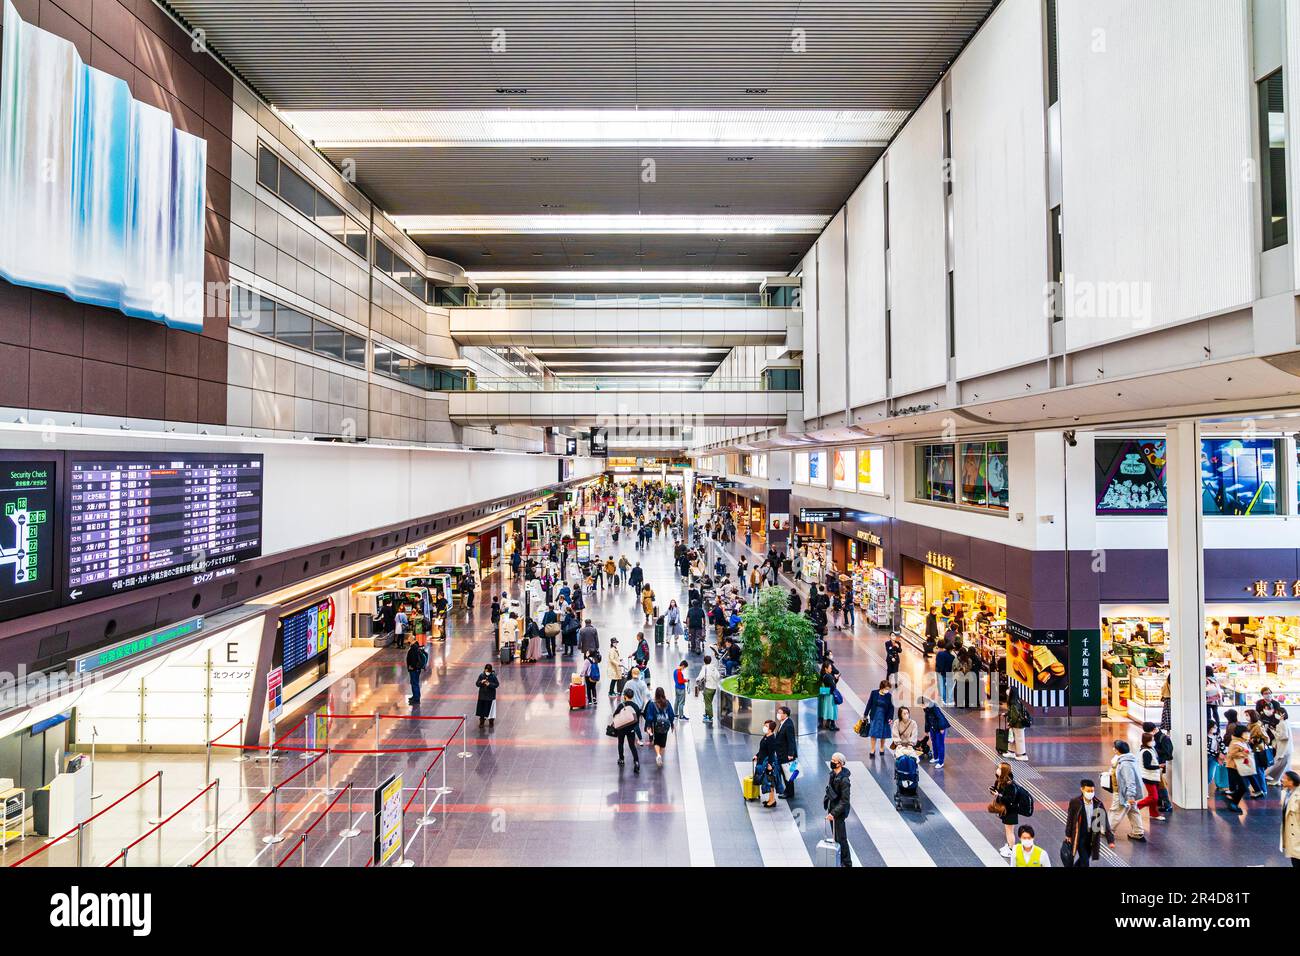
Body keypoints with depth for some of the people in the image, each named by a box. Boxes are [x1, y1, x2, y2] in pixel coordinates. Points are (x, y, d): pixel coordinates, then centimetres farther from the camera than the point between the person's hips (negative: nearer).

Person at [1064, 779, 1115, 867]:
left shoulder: (1098, 804, -5)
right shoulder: (1075, 802, -14)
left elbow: (1105, 822, -3)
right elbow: (1070, 820, -4)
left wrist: (1110, 840, -7)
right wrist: (1068, 835, 2)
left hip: (1092, 838, 4)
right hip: (1079, 837, -4)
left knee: (1083, 860, 17)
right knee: (1085, 862, -6)